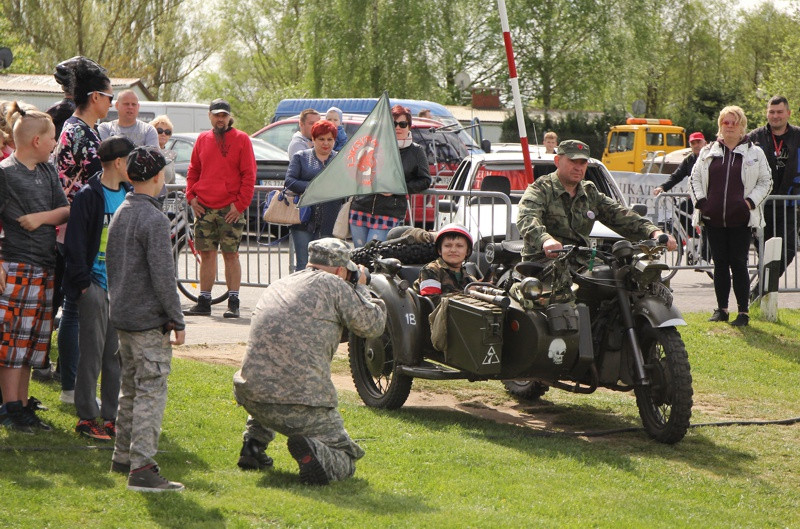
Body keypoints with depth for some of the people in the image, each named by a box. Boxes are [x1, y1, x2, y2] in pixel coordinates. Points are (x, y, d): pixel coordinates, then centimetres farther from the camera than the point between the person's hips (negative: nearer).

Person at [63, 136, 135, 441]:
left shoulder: (129, 197, 10)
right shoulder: (88, 197, -9)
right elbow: (74, 244, -11)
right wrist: (84, 283, -13)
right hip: (96, 286, -6)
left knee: (118, 354, 8)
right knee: (92, 353, -3)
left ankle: (113, 415, 16)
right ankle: (87, 418, 4)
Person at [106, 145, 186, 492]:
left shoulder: (119, 215, 11)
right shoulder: (154, 219, -17)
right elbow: (163, 276, -19)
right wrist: (177, 320, -13)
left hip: (122, 317, 9)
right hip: (149, 320, -9)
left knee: (131, 389, 18)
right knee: (151, 392, -8)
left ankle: (123, 457, 25)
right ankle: (141, 468, -12)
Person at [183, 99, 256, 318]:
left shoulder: (241, 139, 0)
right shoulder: (202, 139, 12)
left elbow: (249, 174, -3)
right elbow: (193, 171, 19)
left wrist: (240, 203, -9)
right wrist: (191, 196, 5)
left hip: (231, 209, -4)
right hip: (204, 208, 4)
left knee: (231, 254, -3)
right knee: (206, 254, 6)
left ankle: (233, 302, 2)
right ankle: (204, 302, 11)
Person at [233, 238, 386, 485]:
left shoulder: (277, 286, 20)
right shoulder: (332, 285, 1)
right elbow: (372, 325, 5)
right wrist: (360, 288, 23)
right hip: (302, 405, -6)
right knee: (346, 456, 12)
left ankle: (254, 442, 23)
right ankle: (315, 453, -21)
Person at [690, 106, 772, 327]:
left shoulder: (755, 153, 5)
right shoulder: (708, 152, 12)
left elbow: (765, 182, 7)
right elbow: (694, 178, 16)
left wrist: (750, 201, -7)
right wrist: (700, 201, 1)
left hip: (740, 219, -3)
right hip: (714, 218, 3)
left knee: (738, 264, -4)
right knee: (720, 264, 8)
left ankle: (743, 312, 2)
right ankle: (721, 309, 16)